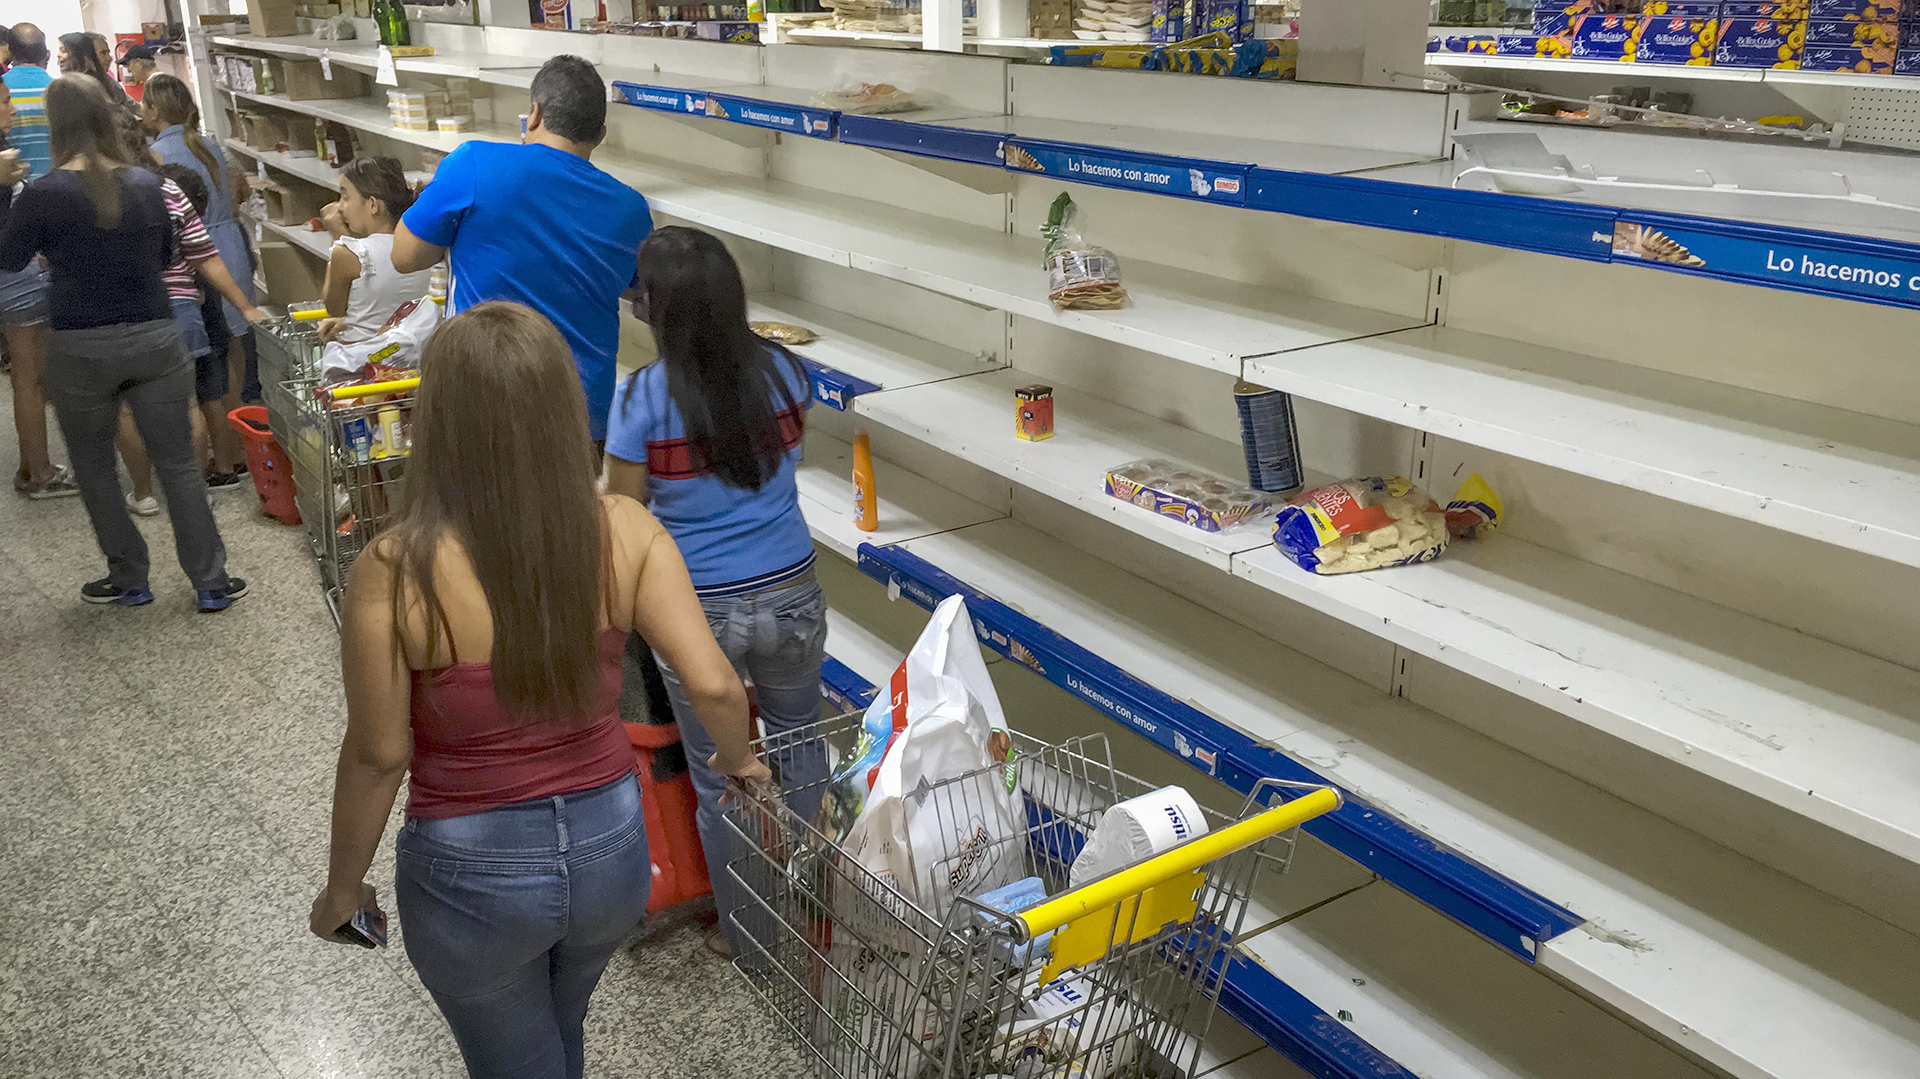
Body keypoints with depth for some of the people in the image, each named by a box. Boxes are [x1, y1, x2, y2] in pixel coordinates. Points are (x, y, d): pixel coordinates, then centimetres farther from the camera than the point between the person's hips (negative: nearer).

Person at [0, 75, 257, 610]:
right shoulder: (147, 184, -2)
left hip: (82, 350, -2)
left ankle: (129, 580, 25)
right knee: (177, 463, 10)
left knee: (94, 467, 16)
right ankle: (211, 582, 13)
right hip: (155, 340, 3)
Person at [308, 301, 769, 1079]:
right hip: (610, 848, 3)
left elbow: (378, 754, -14)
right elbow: (712, 686, -18)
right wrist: (736, 758, 5)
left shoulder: (394, 572, -22)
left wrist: (342, 886, 2)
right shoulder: (625, 533, -16)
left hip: (473, 870, -3)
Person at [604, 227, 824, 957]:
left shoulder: (644, 400, -17)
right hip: (790, 598, 3)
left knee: (716, 778, 17)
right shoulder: (783, 372, -7)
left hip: (696, 614, -3)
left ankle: (740, 928, 34)